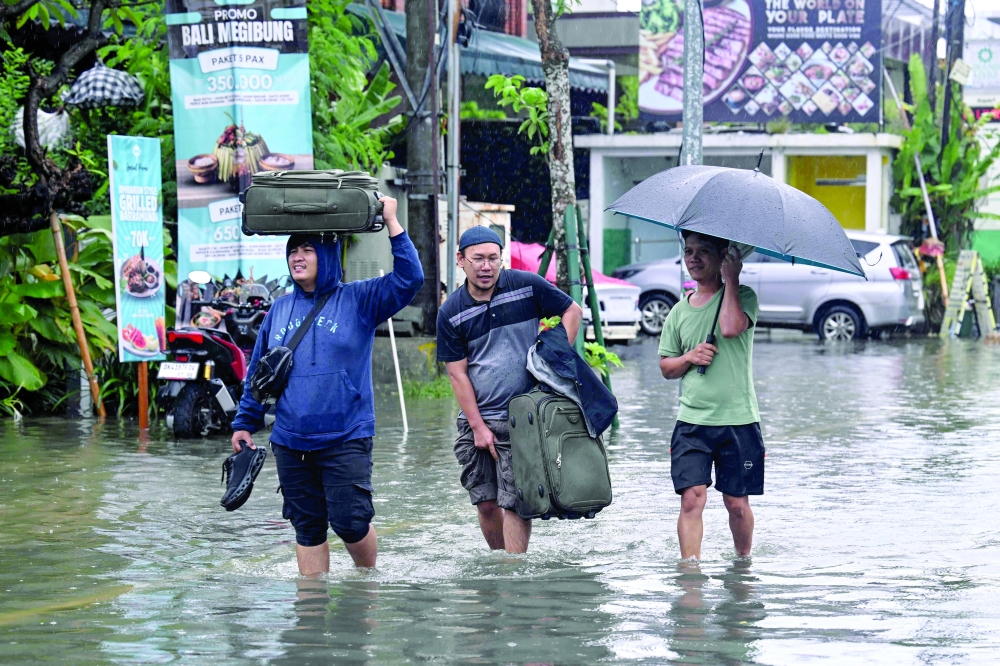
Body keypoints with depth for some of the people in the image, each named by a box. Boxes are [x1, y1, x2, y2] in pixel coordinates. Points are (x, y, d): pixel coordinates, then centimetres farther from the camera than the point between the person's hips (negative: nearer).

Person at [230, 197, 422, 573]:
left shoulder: (358, 300, 1)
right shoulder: (280, 310, 12)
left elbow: (409, 278, -11)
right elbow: (258, 371, 18)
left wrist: (392, 224, -14)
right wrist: (245, 423, 15)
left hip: (346, 439, -4)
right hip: (290, 443, 4)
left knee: (350, 522, -9)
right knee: (307, 529, 7)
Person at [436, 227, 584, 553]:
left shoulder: (527, 286, -3)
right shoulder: (451, 312, 1)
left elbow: (572, 311, 9)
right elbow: (457, 373, 1)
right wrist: (478, 427, -5)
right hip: (476, 420, 3)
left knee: (514, 503, -6)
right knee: (486, 503, 5)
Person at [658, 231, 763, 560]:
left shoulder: (742, 296, 0)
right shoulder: (679, 312, 12)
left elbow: (731, 328, -22)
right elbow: (666, 367, 17)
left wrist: (731, 278, -13)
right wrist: (689, 357, -5)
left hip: (738, 419, -2)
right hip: (691, 420, 2)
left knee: (737, 502, 5)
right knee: (692, 496, -12)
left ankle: (743, 560, 26)